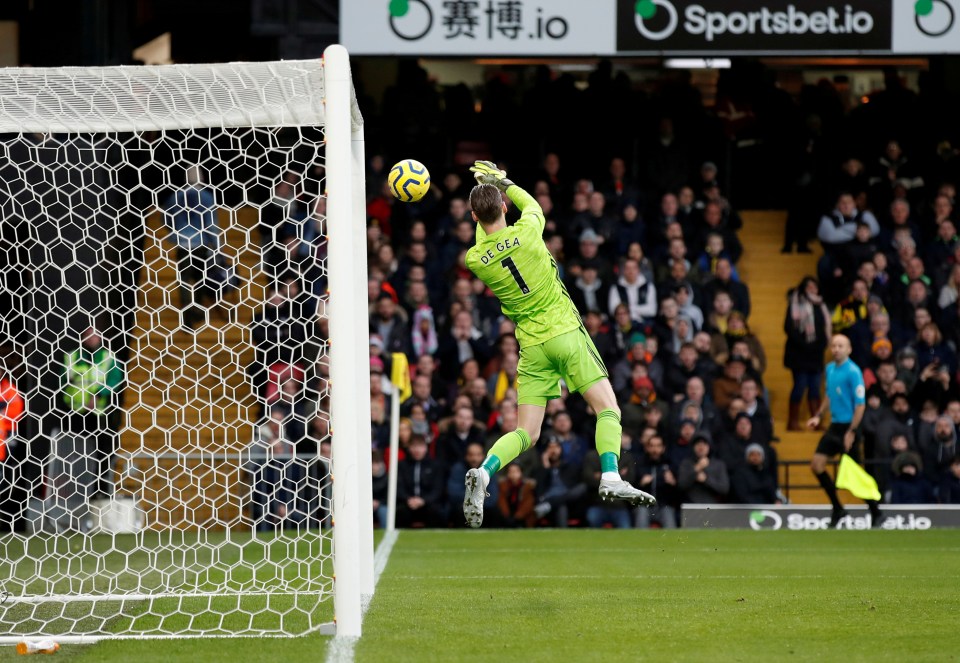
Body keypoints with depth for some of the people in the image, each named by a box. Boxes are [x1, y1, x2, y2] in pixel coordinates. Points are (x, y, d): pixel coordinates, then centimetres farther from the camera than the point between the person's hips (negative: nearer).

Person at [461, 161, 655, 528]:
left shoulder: (474, 260, -4)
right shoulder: (525, 232, -10)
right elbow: (532, 205, 15)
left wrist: (483, 194, 24)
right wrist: (502, 182, 29)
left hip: (532, 346, 3)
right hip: (566, 332, -3)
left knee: (526, 433, 6)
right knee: (607, 409, 1)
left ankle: (483, 472, -18)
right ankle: (611, 478, -19)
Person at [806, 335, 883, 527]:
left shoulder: (853, 372, -16)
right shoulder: (830, 369, 8)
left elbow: (860, 405, -18)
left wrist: (851, 432, -20)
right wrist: (818, 416, 10)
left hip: (848, 427, -8)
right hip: (834, 425, 8)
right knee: (817, 465, 4)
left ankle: (875, 512, 11)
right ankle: (837, 509, 15)